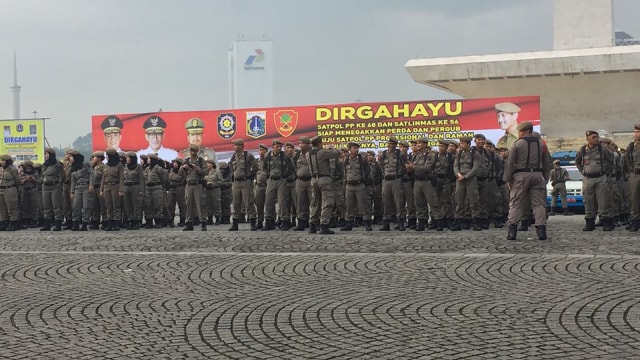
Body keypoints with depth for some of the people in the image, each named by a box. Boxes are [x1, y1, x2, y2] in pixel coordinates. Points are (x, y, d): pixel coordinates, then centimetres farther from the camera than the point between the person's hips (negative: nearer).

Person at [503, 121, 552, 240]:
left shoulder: (517, 144, -3)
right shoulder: (541, 144, 11)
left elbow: (510, 163, -4)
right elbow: (547, 163, 13)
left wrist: (508, 179, 2)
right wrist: (545, 178, 18)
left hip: (521, 176, -3)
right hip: (537, 175, 3)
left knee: (515, 204, 1)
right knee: (538, 204, 5)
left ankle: (512, 231, -4)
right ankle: (541, 230, -3)